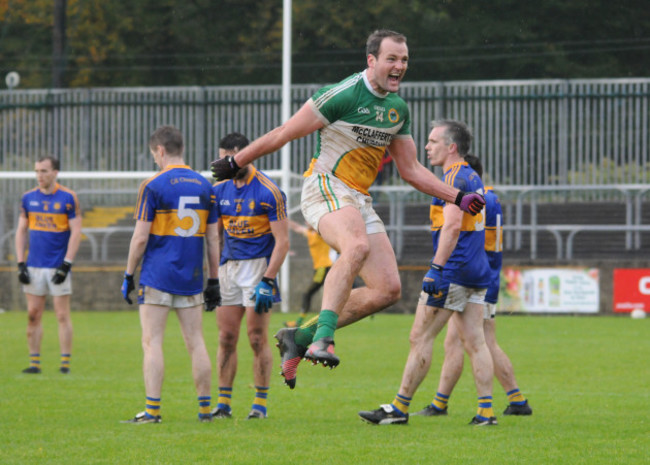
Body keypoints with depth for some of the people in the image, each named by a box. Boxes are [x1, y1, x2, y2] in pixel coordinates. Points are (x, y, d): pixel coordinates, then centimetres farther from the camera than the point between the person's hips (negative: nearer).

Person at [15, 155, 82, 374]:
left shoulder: (68, 198, -4)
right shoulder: (28, 198, 8)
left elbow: (76, 232, -6)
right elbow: (21, 230, 12)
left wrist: (66, 265, -12)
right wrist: (20, 264, 3)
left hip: (58, 267, -4)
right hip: (34, 266, 4)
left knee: (62, 315, -3)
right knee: (33, 315, 2)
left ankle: (65, 363, 2)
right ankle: (34, 362, 7)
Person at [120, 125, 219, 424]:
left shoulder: (153, 186, -8)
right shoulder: (204, 186, 7)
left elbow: (140, 237, -9)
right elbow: (213, 237, 10)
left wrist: (128, 275, 1)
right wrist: (214, 280, 15)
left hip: (157, 277, -5)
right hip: (192, 278, 5)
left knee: (152, 343, -2)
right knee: (196, 343, 8)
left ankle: (152, 410, -7)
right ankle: (205, 408, 9)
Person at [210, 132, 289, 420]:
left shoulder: (269, 192, -10)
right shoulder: (219, 190, 8)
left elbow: (282, 241, -11)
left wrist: (267, 281, -18)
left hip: (258, 266, -5)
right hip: (228, 267, 5)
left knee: (257, 339, -5)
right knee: (226, 337, 3)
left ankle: (261, 404, 2)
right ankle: (223, 404, 8)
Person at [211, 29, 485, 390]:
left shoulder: (399, 109, 11)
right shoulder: (344, 95, -13)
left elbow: (410, 170, 19)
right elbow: (283, 134, -6)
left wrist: (458, 198, 10)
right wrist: (236, 163, -1)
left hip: (359, 200, 8)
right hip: (326, 188, -8)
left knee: (388, 289, -3)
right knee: (358, 246, -39)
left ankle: (299, 338, 6)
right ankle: (323, 337, -43)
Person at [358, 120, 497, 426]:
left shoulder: (454, 178, -12)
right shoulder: (472, 178, 18)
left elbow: (452, 225, -23)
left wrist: (437, 267, -26)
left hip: (453, 271, -9)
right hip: (477, 274, 9)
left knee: (421, 337, -4)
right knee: (474, 341, 6)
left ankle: (400, 408, -2)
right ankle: (486, 410, -1)